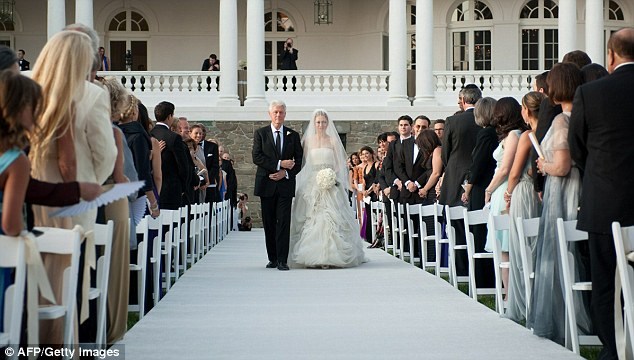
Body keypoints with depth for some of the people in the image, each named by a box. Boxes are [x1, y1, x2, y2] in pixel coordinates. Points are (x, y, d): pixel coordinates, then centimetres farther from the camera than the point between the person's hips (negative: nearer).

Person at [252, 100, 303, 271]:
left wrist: (286, 173, -10)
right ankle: (272, 258, 13)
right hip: (267, 185, 0)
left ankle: (282, 260, -9)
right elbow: (256, 157, -5)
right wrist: (279, 164, -13)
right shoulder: (260, 133, 6)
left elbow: (299, 160, 7)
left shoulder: (293, 135, 10)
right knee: (269, 223, 5)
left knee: (283, 223, -7)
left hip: (285, 184, 0)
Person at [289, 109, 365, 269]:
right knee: (311, 219, -5)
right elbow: (303, 163, 8)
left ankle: (329, 255, -11)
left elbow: (339, 164, 6)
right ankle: (312, 256, -2)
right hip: (311, 184, 1)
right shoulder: (308, 141, 9)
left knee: (329, 217, -11)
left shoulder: (333, 141, 7)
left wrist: (333, 177, -11)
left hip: (330, 184, -1)